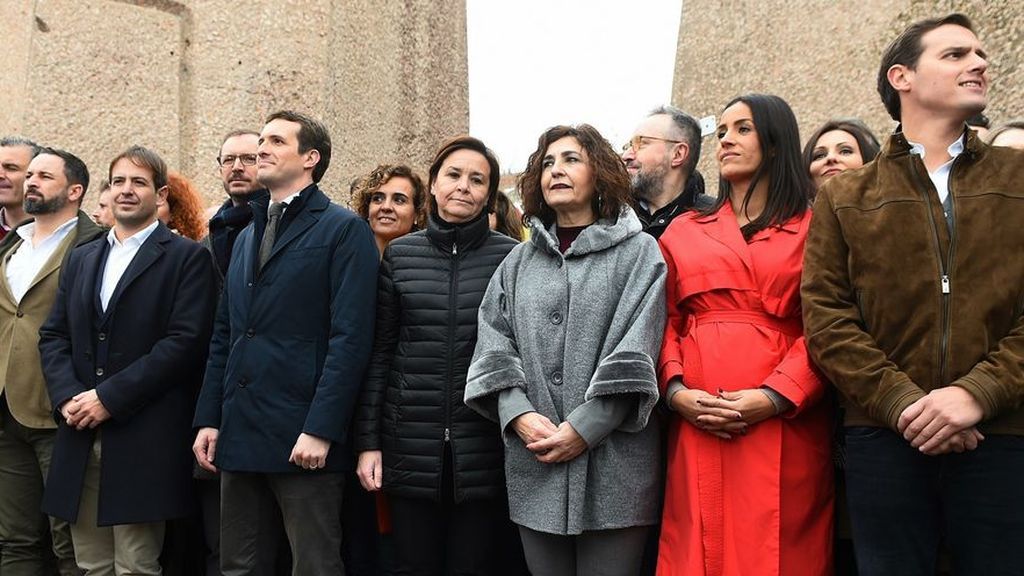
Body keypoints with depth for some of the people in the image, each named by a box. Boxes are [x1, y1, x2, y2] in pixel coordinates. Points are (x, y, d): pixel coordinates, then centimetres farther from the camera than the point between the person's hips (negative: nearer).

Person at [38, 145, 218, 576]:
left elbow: (186, 341, -11)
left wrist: (110, 398, -14)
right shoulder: (81, 258, 19)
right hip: (80, 437, 5)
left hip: (143, 440, -5)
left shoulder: (187, 258, -1)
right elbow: (53, 335, 14)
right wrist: (67, 396, -5)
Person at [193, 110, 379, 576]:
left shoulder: (344, 230, -5)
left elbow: (350, 338, -13)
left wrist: (320, 431, -19)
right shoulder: (246, 237, 20)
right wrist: (208, 419, 9)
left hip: (303, 438, -7)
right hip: (240, 434, 7)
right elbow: (223, 337, 18)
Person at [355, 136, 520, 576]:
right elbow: (379, 352, 6)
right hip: (410, 445, 2)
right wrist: (368, 440, 2)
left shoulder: (511, 257, 0)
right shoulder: (400, 255, 5)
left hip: (482, 448, -1)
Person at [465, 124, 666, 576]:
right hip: (534, 463, 4)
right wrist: (517, 413, -10)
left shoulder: (638, 253, 3)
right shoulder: (518, 262, 16)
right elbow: (494, 344, 7)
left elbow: (634, 353, -7)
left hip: (612, 463, -3)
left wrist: (584, 428, -14)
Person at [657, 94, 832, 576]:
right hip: (696, 425, 2)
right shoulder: (684, 232, 16)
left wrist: (775, 396, -15)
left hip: (783, 423, -2)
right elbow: (665, 323, 10)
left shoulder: (812, 229, 8)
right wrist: (676, 390, -7)